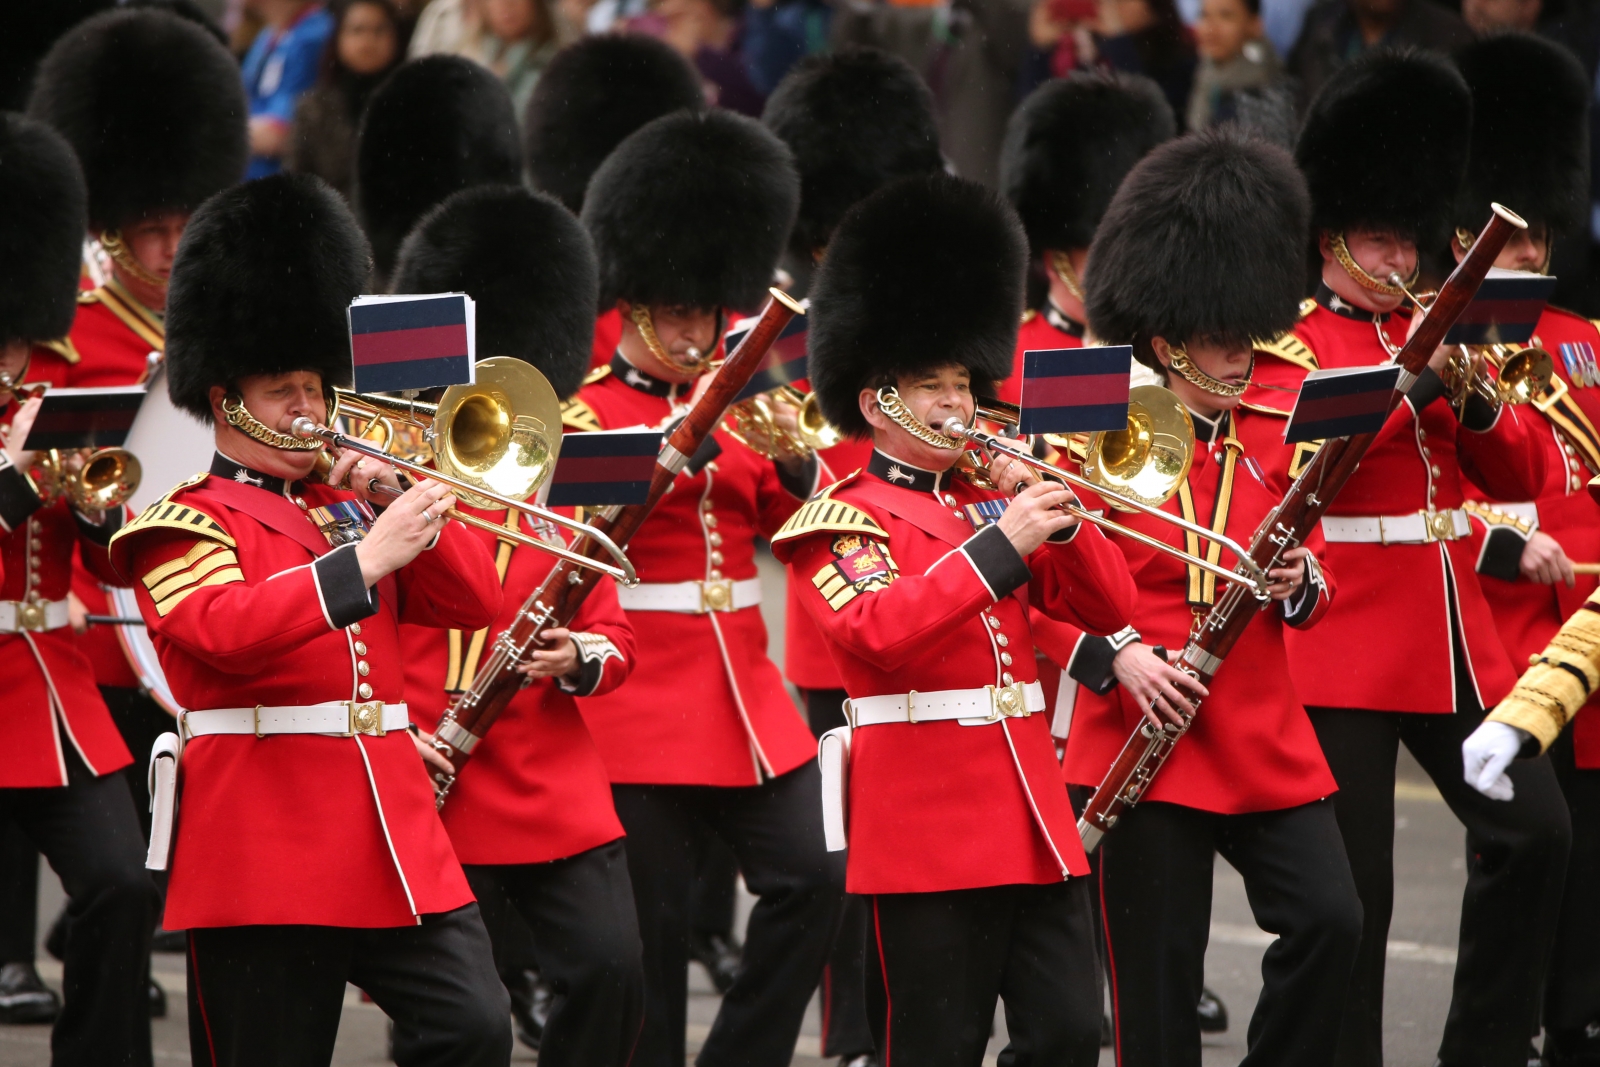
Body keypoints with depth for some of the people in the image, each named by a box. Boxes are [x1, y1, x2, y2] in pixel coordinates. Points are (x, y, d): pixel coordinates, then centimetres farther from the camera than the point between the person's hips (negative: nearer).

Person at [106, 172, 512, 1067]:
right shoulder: (186, 524, -1)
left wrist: (399, 500, 0)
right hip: (267, 852, -6)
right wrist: (365, 559, -26)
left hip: (396, 839, 6)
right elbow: (226, 629, -21)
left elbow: (475, 601, 14)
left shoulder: (350, 509, 20)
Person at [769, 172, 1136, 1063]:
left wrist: (1055, 517, -6)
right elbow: (880, 631, -22)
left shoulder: (991, 505, 17)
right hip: (930, 836, -6)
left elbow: (1111, 609, 11)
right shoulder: (843, 521, -3)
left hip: (1035, 821, 6)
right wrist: (1000, 544, -25)